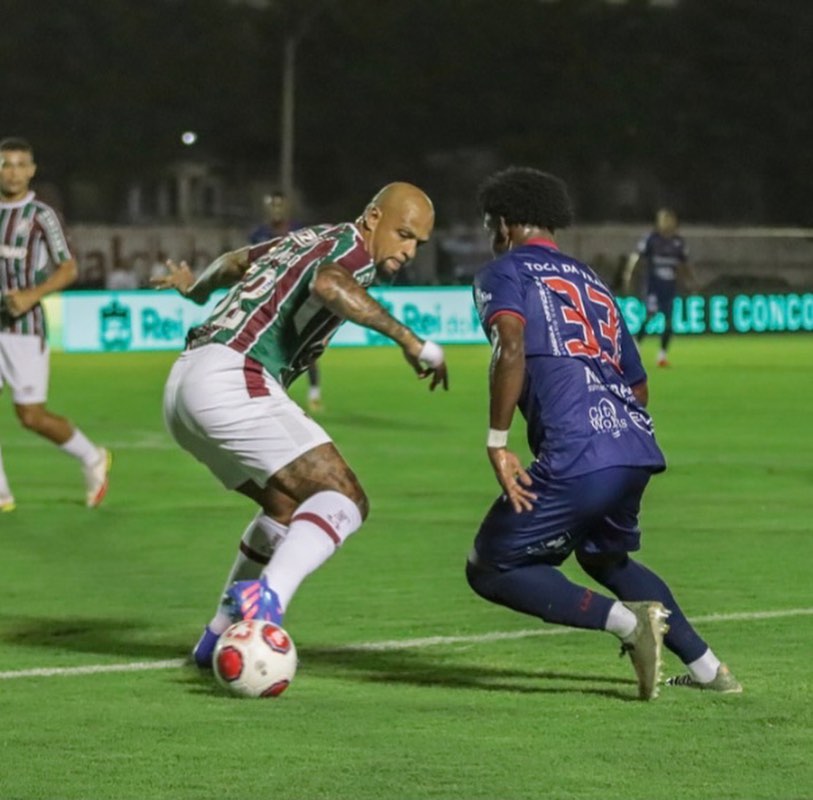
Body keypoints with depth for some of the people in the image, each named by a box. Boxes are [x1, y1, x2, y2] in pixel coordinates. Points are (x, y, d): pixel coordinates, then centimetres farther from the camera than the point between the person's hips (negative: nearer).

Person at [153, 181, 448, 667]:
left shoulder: (309, 238, 25)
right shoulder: (353, 249, -3)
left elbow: (237, 261, 43)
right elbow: (328, 284, -27)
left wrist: (197, 287, 64)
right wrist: (411, 341, -25)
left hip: (184, 382, 10)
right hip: (232, 378, -10)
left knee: (288, 504, 24)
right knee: (344, 499, -15)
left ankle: (221, 636, 22)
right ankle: (267, 596, -37)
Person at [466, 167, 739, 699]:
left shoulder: (504, 273, 7)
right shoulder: (594, 282, 28)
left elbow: (512, 347, -14)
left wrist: (498, 443, -12)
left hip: (578, 458, -8)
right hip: (639, 448, 8)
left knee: (491, 570, 6)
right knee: (604, 556, 33)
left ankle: (628, 620, -13)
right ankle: (705, 665, 24)